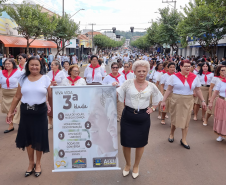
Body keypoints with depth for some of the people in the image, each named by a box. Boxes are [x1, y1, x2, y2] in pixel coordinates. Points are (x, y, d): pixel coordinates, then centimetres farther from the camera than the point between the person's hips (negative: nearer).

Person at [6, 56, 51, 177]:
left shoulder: (45, 79, -3)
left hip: (40, 112, -2)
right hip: (26, 112, 2)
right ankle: (31, 163, 33)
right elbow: (17, 97, 7)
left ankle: (38, 164, 29)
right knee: (28, 137, 12)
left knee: (39, 138, 8)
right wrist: (10, 112, 8)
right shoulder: (23, 79, 4)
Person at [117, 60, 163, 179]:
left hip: (143, 117, 1)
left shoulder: (151, 86, 0)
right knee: (126, 142, 7)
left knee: (140, 143, 12)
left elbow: (158, 99, 17)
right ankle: (127, 164, 35)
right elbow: (117, 95, -6)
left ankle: (136, 166, 37)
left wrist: (153, 108, 5)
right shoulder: (128, 83, -5)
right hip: (128, 116, -1)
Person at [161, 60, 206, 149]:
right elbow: (169, 90, -4)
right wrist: (163, 101, -6)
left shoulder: (195, 77, 0)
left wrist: (203, 101, 4)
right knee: (174, 119, 10)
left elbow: (198, 90, 8)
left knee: (186, 120, 6)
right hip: (176, 101, -2)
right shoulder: (174, 77, -7)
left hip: (188, 102, 2)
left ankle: (183, 140, 19)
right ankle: (171, 134, 37)